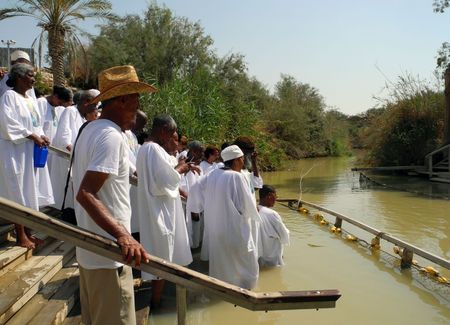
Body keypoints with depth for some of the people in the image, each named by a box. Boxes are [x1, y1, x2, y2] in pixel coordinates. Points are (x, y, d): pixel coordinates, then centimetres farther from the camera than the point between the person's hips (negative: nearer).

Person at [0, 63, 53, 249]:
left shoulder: (31, 100, 15)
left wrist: (41, 137, 0)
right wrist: (32, 136, -18)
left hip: (31, 152, 8)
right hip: (16, 152, -8)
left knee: (29, 192, 10)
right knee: (18, 193, -4)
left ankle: (27, 233, 19)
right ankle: (20, 236, 4)